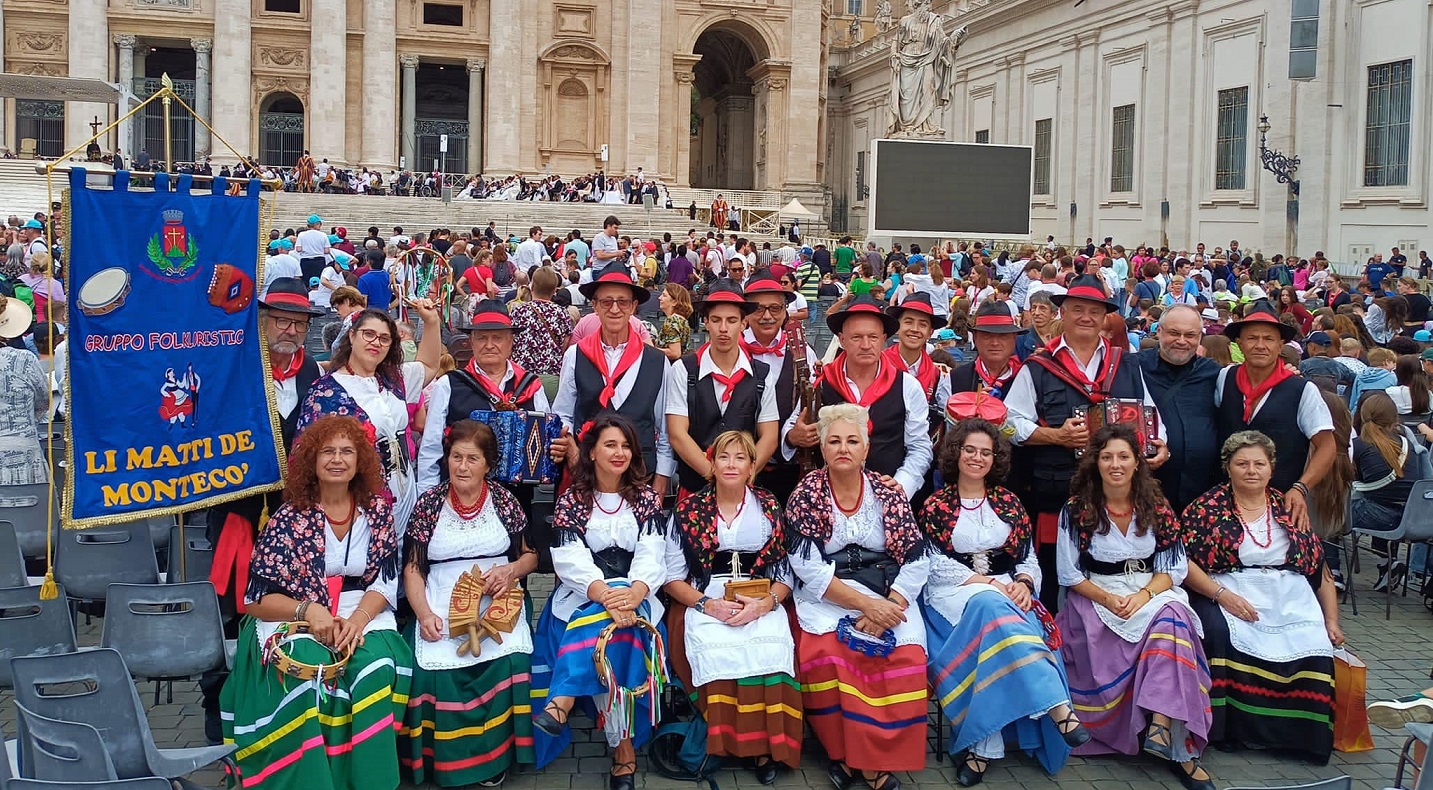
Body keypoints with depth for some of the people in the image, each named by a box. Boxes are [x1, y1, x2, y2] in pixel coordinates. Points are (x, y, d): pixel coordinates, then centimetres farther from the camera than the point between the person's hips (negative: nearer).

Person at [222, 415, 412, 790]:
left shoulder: (377, 509, 5)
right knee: (306, 672, -34)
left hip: (364, 614, 2)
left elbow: (386, 580, 2)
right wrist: (309, 610, -22)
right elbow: (257, 598, -5)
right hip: (293, 618, -1)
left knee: (377, 666, -31)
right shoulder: (288, 518, -2)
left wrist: (358, 619, -18)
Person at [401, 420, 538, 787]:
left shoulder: (505, 501, 7)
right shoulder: (428, 503, 6)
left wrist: (512, 569, -10)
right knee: (437, 667, -29)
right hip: (443, 604, 0)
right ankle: (447, 760, -8)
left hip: (499, 602, 0)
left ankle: (495, 755, -9)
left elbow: (530, 555, 13)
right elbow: (413, 568, 5)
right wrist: (424, 613, -11)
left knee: (509, 661, -29)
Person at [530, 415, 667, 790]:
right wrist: (603, 592, -30)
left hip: (635, 596, 0)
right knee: (605, 620, -33)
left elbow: (652, 554, -6)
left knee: (598, 622, -34)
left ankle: (561, 703, -39)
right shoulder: (571, 500, 4)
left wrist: (635, 592, -30)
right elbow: (571, 560, -10)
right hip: (581, 596, 0)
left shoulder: (646, 497, 7)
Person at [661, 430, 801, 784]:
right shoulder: (689, 510, 8)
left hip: (762, 604, 1)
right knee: (718, 648, -36)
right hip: (704, 603, 0)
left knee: (770, 649, -34)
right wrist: (708, 604, -11)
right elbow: (672, 577, 6)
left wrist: (764, 604, -11)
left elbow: (785, 573, 10)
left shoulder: (770, 508, 11)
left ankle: (765, 744, -23)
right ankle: (725, 739, -21)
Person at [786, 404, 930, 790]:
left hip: (887, 593, 2)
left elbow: (917, 559, 0)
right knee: (826, 650, -31)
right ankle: (845, 752, -12)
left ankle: (882, 755, -12)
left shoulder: (888, 493, 5)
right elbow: (807, 566, -9)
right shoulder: (807, 493, 0)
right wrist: (865, 603, -18)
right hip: (826, 596, -1)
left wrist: (889, 606, -17)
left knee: (905, 653, -27)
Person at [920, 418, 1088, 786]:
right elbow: (935, 564, -2)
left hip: (1006, 593, 3)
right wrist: (987, 582, -15)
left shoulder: (1008, 502, 16)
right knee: (991, 606, -39)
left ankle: (981, 745, -42)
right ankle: (1057, 706, -47)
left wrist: (1022, 585, -11)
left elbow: (1029, 559, 13)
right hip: (954, 594, -2)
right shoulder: (936, 505, 8)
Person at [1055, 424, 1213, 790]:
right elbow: (1070, 574, 0)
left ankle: (1164, 725, -40)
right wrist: (1109, 600, -16)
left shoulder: (1157, 507, 5)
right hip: (1094, 595, -2)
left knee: (1172, 619, -33)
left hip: (1152, 592, 2)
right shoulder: (1077, 509, -1)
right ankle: (1176, 747, -25)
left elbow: (1171, 569, 4)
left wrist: (1144, 595, -16)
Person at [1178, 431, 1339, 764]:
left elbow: (1321, 571, 17)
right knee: (1221, 634, -34)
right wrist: (1222, 595, -15)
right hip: (1229, 595, -2)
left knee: (1313, 649, -26)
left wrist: (1331, 621, 8)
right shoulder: (1207, 508, 7)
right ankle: (1231, 727, -23)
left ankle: (1300, 733, -10)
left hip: (1291, 599, 3)